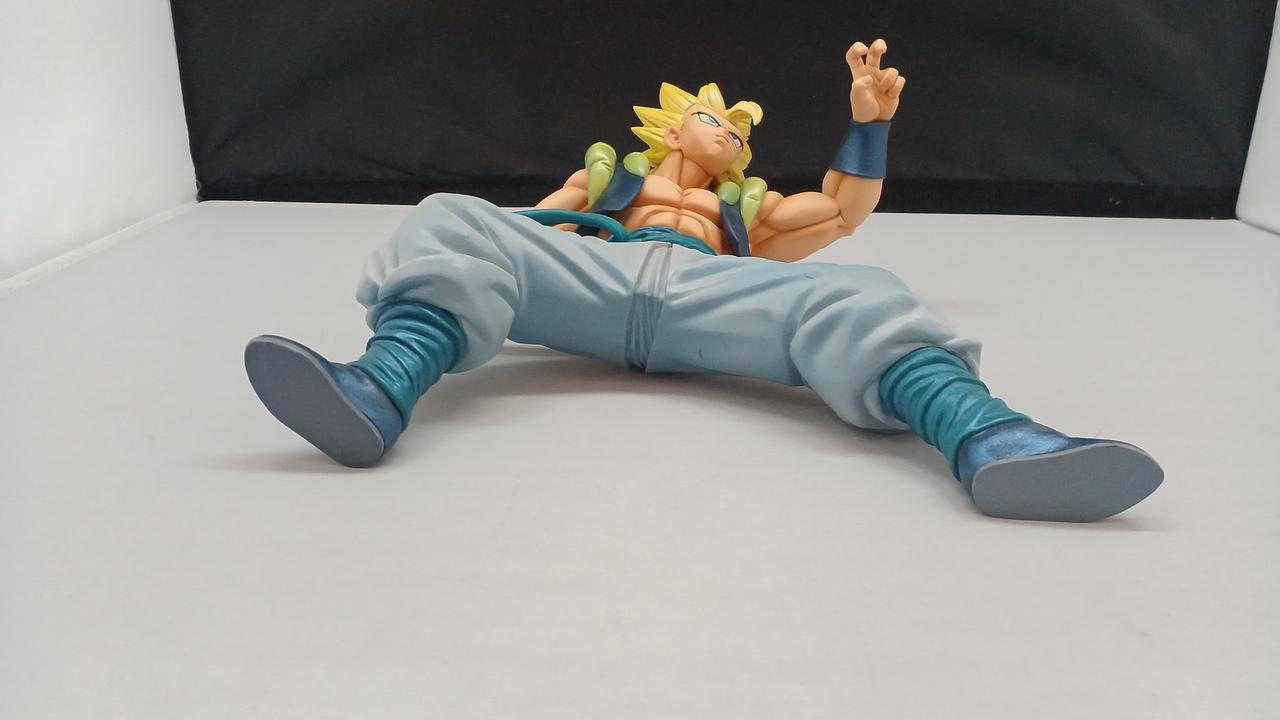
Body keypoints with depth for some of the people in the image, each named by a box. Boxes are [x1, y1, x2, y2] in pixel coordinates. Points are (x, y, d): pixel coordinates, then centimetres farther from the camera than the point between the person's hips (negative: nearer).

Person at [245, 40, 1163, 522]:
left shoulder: (745, 208, 41)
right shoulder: (608, 171, 38)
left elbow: (847, 210, 36)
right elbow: (531, 231, 28)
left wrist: (870, 119, 26)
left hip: (710, 290, 1)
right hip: (599, 273, 0)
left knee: (850, 297, -28)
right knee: (452, 224, -24)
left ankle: (989, 441, -55)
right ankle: (378, 396, -51)